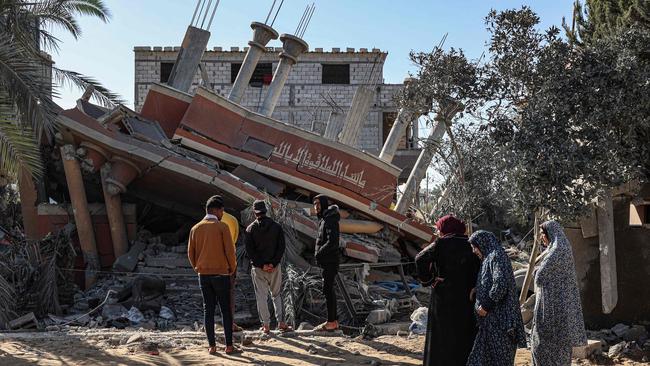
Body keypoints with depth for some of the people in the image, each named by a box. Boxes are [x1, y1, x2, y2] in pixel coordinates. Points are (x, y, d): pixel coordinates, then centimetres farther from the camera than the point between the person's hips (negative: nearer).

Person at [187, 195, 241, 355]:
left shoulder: (195, 229, 5)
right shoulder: (222, 227, -9)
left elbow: (191, 253, 6)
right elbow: (230, 251, -11)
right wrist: (232, 268, 4)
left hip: (203, 275, 4)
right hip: (221, 274, -4)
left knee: (208, 309, 9)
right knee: (226, 310, 3)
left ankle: (212, 346, 10)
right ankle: (229, 346, 4)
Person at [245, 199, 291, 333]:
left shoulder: (251, 229, -3)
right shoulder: (277, 227, 1)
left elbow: (249, 250, -8)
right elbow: (281, 247, -4)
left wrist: (261, 265, -8)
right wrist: (273, 263, -7)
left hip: (258, 267, -1)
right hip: (274, 267, 1)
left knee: (261, 296, 6)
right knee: (277, 295, 13)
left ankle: (266, 325, 7)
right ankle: (281, 322, 7)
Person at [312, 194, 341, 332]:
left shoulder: (330, 219, -15)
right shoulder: (324, 219, 16)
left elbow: (332, 241, -24)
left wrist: (319, 253, -16)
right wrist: (319, 254, 8)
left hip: (330, 261, -10)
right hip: (326, 261, 10)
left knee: (327, 290, -7)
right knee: (329, 290, 12)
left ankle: (331, 322, -4)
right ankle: (334, 321, 18)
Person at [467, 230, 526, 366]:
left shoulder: (497, 255, -11)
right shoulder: (489, 258, 19)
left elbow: (501, 283, -23)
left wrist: (486, 305, -18)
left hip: (499, 315, -10)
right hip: (490, 318, 10)